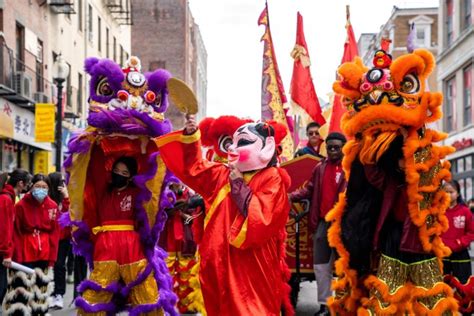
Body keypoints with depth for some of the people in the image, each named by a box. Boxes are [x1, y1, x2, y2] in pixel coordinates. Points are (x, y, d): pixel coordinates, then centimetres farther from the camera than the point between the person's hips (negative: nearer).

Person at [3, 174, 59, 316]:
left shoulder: (53, 206, 1)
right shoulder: (21, 205, -10)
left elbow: (54, 233, 4)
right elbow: (16, 233, -8)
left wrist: (52, 257, 0)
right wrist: (17, 257, -13)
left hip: (44, 252, 4)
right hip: (25, 252, -4)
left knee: (42, 285, 13)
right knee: (22, 286, -7)